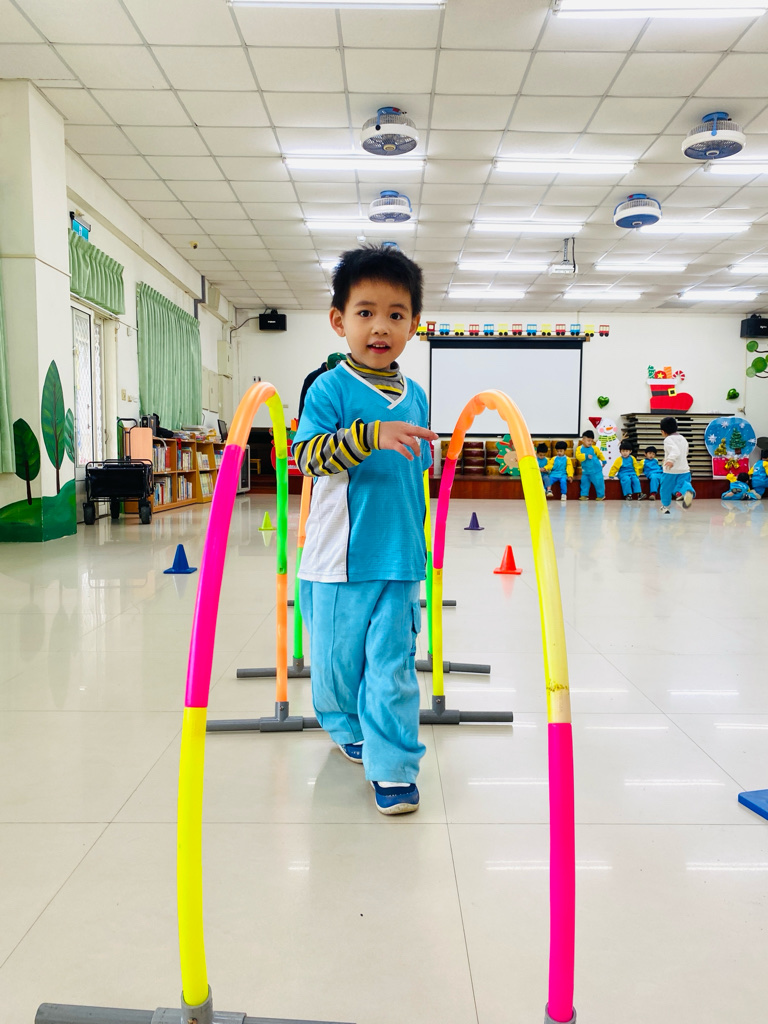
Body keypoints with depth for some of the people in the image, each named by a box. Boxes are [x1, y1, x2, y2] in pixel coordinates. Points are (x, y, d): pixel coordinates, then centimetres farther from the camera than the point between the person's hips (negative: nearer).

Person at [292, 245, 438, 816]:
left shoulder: (415, 396, 9)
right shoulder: (330, 388, -6)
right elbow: (307, 453, -21)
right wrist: (372, 433, -34)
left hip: (399, 560, 3)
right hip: (338, 559, -2)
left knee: (393, 666, 1)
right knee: (337, 658, 14)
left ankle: (393, 768, 11)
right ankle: (349, 728, 42)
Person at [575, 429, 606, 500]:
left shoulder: (594, 448, -3)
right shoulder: (579, 448, -5)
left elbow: (600, 454, 12)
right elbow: (578, 456, -18)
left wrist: (603, 461, 9)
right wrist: (586, 456, -27)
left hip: (596, 471, -1)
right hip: (585, 471, 1)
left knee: (598, 482, 0)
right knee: (584, 482, 4)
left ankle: (600, 495, 15)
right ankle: (584, 495, 16)